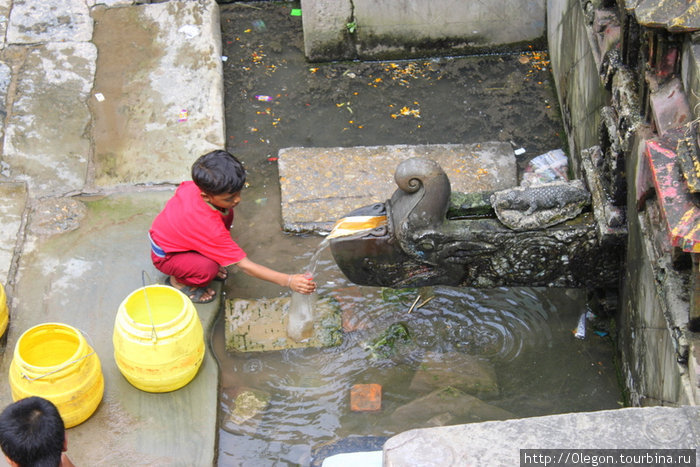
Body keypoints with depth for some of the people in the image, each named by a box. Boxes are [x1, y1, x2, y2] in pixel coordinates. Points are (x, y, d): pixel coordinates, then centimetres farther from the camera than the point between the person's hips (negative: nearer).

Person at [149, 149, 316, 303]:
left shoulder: (196, 186, -21)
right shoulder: (210, 227, -41)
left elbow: (181, 189, 8)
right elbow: (245, 266, -36)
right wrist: (288, 281, -39)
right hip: (165, 256, -8)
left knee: (227, 214, -9)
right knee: (208, 269, -34)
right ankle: (177, 281, 0)